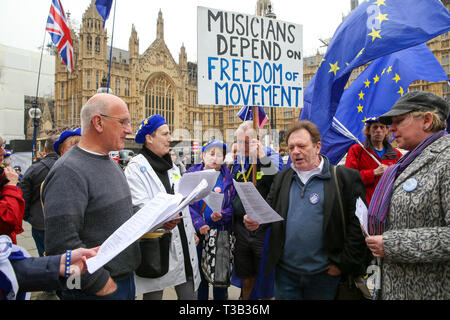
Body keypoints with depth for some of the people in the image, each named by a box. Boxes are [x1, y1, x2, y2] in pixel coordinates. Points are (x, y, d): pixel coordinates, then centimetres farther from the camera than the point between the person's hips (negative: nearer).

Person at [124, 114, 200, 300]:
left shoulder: (171, 165, 16)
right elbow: (139, 205, -18)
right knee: (154, 293, 9)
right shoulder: (136, 167, -8)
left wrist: (192, 232, 19)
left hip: (182, 241, 7)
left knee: (189, 293, 10)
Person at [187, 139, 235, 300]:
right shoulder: (192, 173, 0)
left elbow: (234, 205, 0)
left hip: (221, 232, 1)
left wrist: (222, 215, -19)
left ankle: (221, 297, 32)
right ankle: (200, 297, 31)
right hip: (197, 233, -1)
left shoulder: (228, 177, 3)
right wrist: (199, 224, -16)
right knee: (199, 273, 11)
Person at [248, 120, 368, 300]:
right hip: (285, 272, 3)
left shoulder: (345, 177, -7)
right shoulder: (282, 179, 8)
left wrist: (344, 264, -10)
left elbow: (357, 225, -9)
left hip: (324, 274, -3)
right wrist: (256, 220, -11)